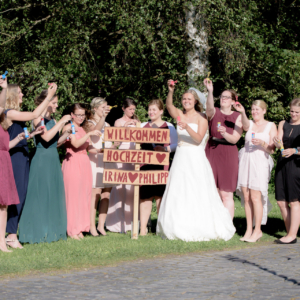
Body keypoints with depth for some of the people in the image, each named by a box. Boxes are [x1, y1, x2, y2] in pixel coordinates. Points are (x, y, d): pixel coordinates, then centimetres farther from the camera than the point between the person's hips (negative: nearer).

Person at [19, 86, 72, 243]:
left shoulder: (53, 121, 13)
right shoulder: (38, 118, -9)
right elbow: (46, 137, -23)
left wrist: (67, 133, 2)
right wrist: (61, 122, -17)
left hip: (54, 160, 8)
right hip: (42, 160, -8)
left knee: (54, 195, 8)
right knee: (40, 196, -5)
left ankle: (52, 231, 14)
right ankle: (39, 232, 1)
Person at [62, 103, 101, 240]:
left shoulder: (82, 129, 20)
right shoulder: (68, 128, -4)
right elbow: (76, 144, -17)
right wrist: (89, 134, -21)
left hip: (84, 163, 7)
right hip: (73, 163, -7)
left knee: (84, 194, 4)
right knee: (73, 195, -7)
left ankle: (79, 228, 9)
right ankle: (72, 230, -3)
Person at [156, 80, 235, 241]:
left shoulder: (201, 117, -1)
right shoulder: (180, 115, 9)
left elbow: (199, 139, -12)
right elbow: (169, 106, -12)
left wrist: (187, 127, -27)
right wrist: (170, 91, -29)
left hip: (196, 158, -4)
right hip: (181, 158, 4)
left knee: (197, 194, -6)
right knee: (178, 194, 2)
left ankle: (198, 229, 0)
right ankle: (180, 229, 7)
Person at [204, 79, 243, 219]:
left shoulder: (237, 117, 3)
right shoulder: (214, 112, 3)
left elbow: (235, 139, -5)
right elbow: (209, 107, -23)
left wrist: (225, 134, -27)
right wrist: (210, 91, -40)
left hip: (228, 156, -1)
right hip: (211, 153, 1)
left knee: (226, 194, -1)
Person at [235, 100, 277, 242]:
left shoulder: (271, 126, 7)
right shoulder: (250, 124, 13)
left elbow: (271, 149, 3)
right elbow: (245, 125, -13)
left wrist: (262, 143, -17)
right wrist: (242, 113, -33)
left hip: (260, 161, -3)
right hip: (245, 160, 3)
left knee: (255, 196, -10)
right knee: (246, 197, 1)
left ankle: (257, 230, -3)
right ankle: (249, 229, 6)